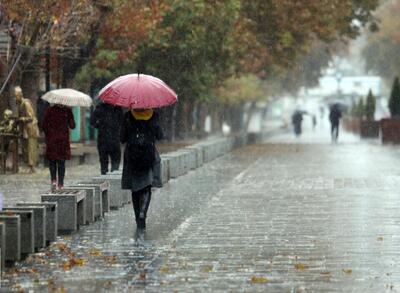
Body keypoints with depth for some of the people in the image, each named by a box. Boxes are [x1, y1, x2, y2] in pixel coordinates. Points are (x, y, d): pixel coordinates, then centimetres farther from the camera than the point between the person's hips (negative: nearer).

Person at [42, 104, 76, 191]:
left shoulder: (49, 110, -5)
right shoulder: (67, 110, -4)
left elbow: (44, 125, -5)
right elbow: (72, 125, -3)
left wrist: (47, 136, 9)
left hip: (51, 139, -1)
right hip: (63, 140, 1)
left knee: (52, 161, 12)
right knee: (61, 162, 6)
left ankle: (54, 180, -5)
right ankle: (60, 184, 3)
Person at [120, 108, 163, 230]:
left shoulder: (128, 117, -5)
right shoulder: (154, 116, -4)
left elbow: (122, 138, -3)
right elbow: (159, 136, 6)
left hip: (132, 157, 0)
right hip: (149, 156, 0)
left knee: (135, 189, 11)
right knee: (146, 188, 0)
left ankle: (138, 218, 15)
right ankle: (142, 213, -22)